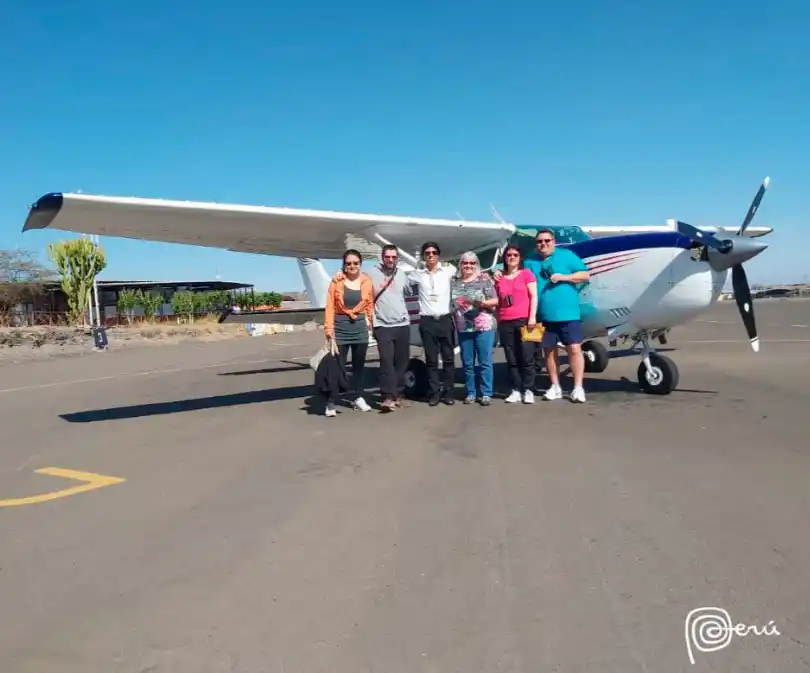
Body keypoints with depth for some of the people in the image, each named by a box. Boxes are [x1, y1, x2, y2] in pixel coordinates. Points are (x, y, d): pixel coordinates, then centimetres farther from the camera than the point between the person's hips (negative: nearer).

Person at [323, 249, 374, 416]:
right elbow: (330, 307, -7)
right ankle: (331, 403, 3)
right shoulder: (336, 282, -5)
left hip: (360, 327, 3)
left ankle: (359, 398, 26)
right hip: (341, 326, -3)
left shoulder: (366, 282, 3)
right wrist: (329, 331, -13)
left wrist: (372, 324, -1)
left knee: (359, 365, 14)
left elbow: (370, 305, 7)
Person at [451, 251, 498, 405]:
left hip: (484, 327, -3)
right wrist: (454, 320, 7)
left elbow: (495, 301, -2)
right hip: (463, 328, 4)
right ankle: (470, 393, 15)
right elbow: (451, 303, 18)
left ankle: (486, 394, 4)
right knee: (467, 363, 6)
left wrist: (482, 303, -18)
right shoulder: (455, 282, 11)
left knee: (485, 362, -2)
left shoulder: (484, 280, 1)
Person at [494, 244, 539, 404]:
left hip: (524, 321, -3)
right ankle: (516, 390, 7)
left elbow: (533, 296, 1)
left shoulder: (526, 273, 7)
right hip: (505, 323, 3)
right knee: (512, 359, 3)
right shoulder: (499, 278, 15)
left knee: (527, 358, -4)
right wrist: (497, 321, 12)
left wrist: (532, 317, -8)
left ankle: (528, 390, 1)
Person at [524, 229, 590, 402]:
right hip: (544, 316, 3)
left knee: (574, 349, -7)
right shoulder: (530, 262, 12)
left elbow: (585, 275, 2)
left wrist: (563, 277, -11)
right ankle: (555, 387, 19)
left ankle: (578, 387, 0)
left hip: (568, 313, -3)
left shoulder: (567, 255, 4)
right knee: (549, 351, 8)